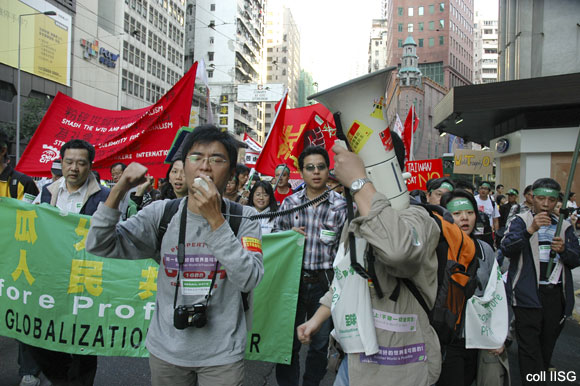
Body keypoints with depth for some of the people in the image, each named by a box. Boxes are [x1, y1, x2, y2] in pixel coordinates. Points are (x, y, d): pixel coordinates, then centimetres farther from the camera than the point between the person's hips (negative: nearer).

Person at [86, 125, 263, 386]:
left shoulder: (244, 218, -9)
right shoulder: (161, 213, -5)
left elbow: (249, 280, -21)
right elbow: (99, 245, -7)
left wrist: (216, 220, -27)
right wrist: (118, 191, -20)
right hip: (166, 350, 2)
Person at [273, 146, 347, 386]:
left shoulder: (341, 206, -5)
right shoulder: (289, 203, 1)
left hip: (325, 282, -1)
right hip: (294, 279, 1)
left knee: (320, 344, 14)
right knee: (288, 342, 9)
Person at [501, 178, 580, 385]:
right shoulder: (521, 221, 0)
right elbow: (507, 249, -16)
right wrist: (530, 230, -29)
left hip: (557, 295, 4)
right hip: (529, 294, -4)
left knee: (547, 344, 15)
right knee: (530, 347, -5)